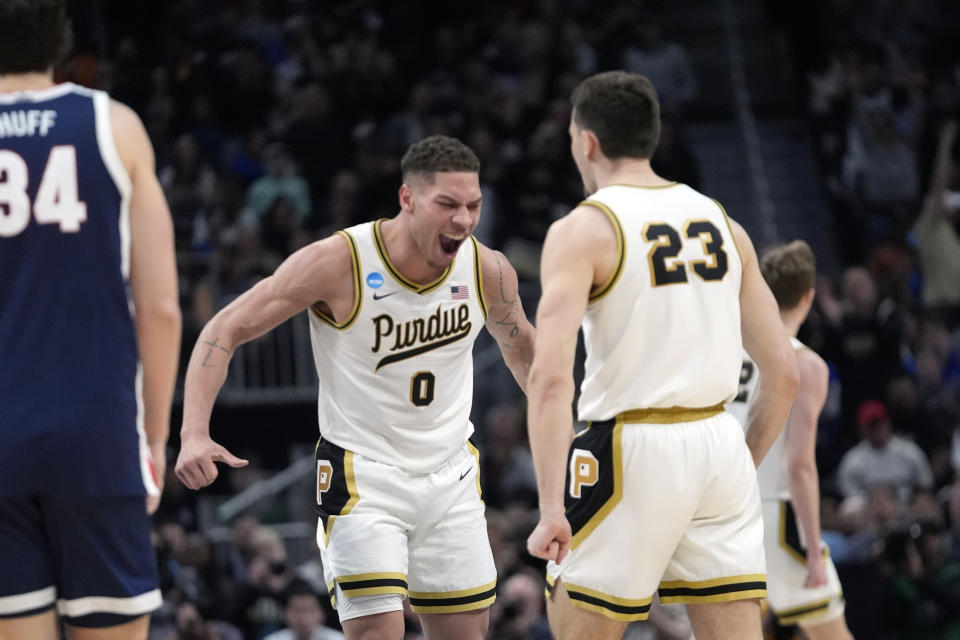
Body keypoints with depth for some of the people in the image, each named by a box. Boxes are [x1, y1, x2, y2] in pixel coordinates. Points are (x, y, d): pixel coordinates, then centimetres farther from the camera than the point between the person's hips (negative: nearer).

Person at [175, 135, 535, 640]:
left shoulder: (488, 271, -6)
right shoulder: (339, 262, -19)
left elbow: (520, 349, 18)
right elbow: (226, 330, -15)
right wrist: (195, 433, -27)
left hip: (451, 477, 5)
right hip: (361, 477, -5)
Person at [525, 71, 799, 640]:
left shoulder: (583, 230, -5)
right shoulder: (722, 224, 11)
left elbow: (551, 376, -17)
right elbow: (783, 371, 12)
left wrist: (551, 509, -19)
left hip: (633, 449, -5)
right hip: (721, 444, 5)